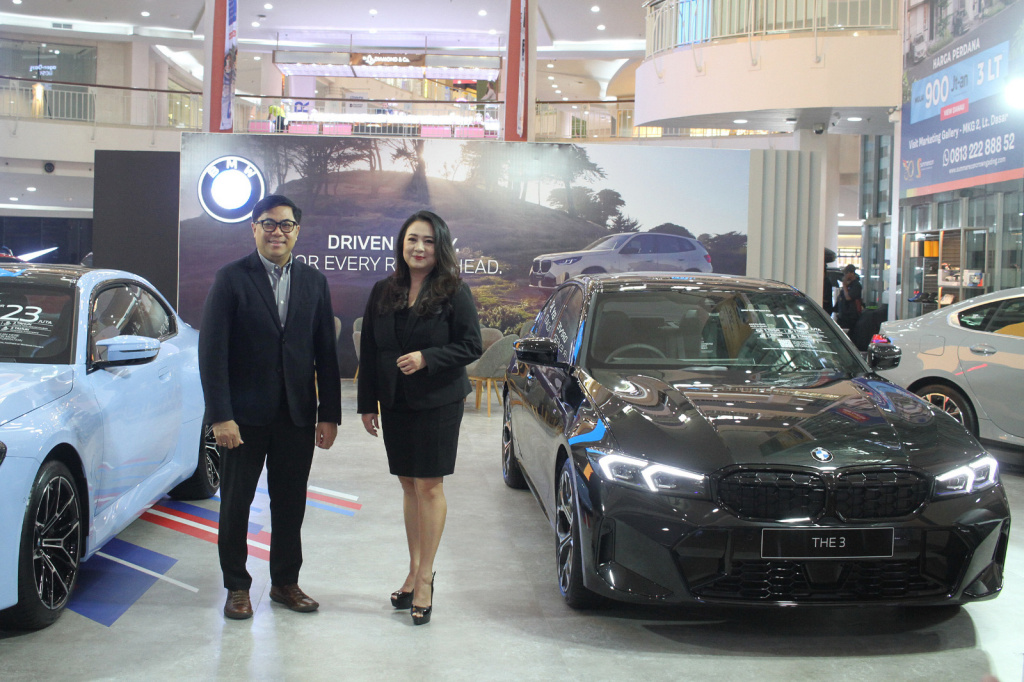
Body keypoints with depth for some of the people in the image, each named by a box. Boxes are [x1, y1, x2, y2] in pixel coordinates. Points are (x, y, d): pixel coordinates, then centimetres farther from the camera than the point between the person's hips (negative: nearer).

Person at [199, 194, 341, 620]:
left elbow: (325, 353, 7)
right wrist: (220, 416, -14)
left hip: (297, 415, 3)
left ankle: (285, 581, 26)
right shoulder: (231, 278, -4)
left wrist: (329, 414, 3)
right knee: (236, 503, 8)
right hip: (245, 414, -3)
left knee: (291, 504, 11)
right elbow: (212, 351, -8)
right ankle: (237, 586, 23)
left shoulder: (314, 282, 7)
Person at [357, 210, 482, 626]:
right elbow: (368, 351, 10)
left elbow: (471, 346, -7)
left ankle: (425, 579, 7)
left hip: (437, 403, -4)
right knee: (409, 485, 11)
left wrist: (426, 358, -19)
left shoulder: (454, 292, -6)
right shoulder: (383, 292, 7)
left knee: (429, 486, -2)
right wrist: (367, 404, 7)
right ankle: (414, 571, 22)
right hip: (395, 404, 5)